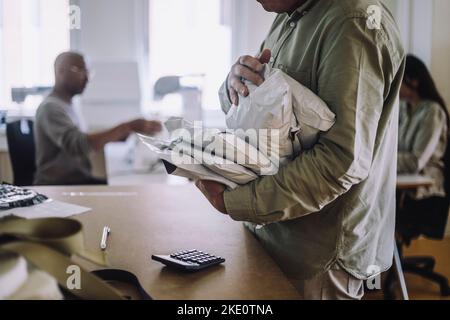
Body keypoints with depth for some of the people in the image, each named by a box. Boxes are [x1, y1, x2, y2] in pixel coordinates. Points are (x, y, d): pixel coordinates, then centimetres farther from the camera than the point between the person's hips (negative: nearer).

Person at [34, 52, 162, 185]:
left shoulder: (66, 105, 17)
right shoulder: (50, 107, -13)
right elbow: (77, 145, -29)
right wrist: (127, 127, -31)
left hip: (78, 181, 9)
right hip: (57, 187, -8)